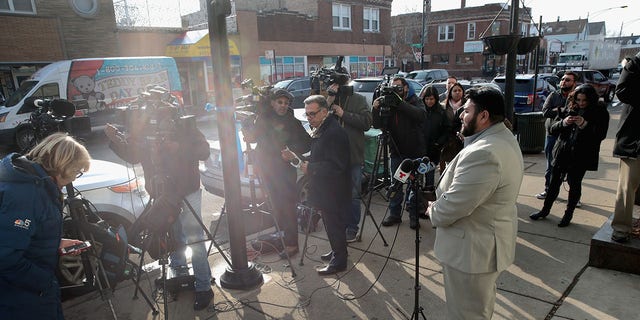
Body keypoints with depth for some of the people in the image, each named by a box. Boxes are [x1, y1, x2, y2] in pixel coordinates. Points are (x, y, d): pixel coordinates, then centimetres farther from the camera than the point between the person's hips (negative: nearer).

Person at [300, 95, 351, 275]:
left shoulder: (334, 133, -24)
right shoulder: (320, 129, 9)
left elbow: (336, 166, -27)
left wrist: (311, 168, -22)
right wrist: (306, 162, 7)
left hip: (333, 190, -10)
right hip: (325, 188, 10)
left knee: (334, 224, 2)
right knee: (331, 223, 21)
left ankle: (339, 261, 18)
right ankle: (338, 252, 38)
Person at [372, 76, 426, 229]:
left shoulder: (414, 101, -4)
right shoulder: (388, 102, 2)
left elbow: (422, 115, -26)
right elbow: (377, 125, -3)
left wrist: (400, 103, -33)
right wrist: (376, 109, -21)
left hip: (414, 151, -2)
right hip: (396, 151, 2)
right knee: (395, 184, 9)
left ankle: (413, 215, 20)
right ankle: (394, 214, 21)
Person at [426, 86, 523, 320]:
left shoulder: (484, 153, -31)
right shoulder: (504, 138, 5)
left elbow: (454, 204, -28)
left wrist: (433, 211, -10)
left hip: (472, 249, -10)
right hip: (488, 241, 10)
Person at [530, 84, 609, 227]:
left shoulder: (600, 112, -2)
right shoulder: (568, 110, 5)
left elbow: (601, 135, -10)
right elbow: (553, 129, 4)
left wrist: (584, 125, -22)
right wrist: (563, 123, -15)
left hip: (581, 156, -3)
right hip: (562, 153, 3)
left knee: (575, 184, 6)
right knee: (554, 182, 10)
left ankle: (568, 214, 22)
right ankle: (545, 210, 23)